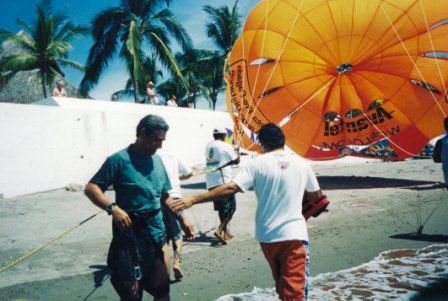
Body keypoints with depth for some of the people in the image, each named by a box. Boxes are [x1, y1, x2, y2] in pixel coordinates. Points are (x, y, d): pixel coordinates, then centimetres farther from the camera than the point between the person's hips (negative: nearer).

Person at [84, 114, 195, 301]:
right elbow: (91, 188, -14)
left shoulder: (157, 161, 8)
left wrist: (182, 220, 12)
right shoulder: (119, 160, -12)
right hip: (130, 232, -6)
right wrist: (112, 208, -28)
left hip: (157, 231, 6)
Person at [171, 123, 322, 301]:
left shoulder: (257, 163, -7)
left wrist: (193, 200, -17)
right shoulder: (302, 163, 2)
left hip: (268, 234, 1)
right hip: (294, 233, -1)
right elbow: (315, 195, 14)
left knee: (280, 283, 24)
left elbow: (231, 188, -18)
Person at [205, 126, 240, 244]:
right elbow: (236, 161, 2)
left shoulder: (208, 146, 10)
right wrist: (238, 155, 23)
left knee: (221, 208, 16)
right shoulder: (226, 146, -8)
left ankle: (226, 232, 23)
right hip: (224, 181, -6)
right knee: (231, 208, 1)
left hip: (211, 182, 7)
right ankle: (219, 230, -15)